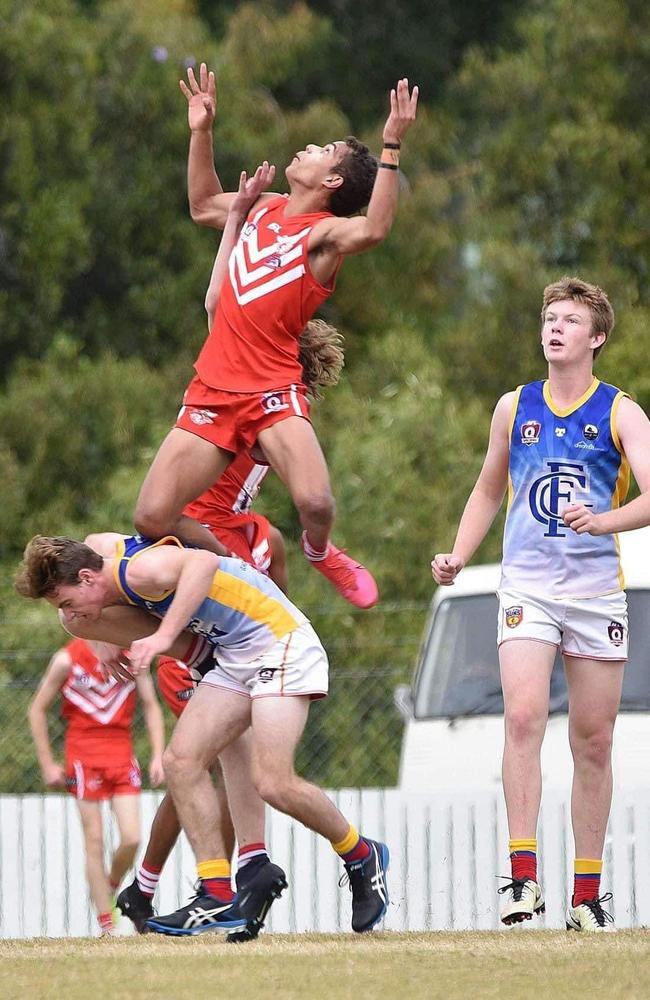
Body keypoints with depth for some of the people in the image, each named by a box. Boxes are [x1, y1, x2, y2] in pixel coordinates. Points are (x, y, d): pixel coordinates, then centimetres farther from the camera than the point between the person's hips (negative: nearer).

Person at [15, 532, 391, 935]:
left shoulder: (140, 570, -24)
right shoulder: (97, 548, 5)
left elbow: (203, 562, -42)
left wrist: (164, 636, -46)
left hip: (279, 642, -10)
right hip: (234, 656, 10)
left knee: (274, 784, -17)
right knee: (182, 761, -4)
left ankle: (362, 856, 8)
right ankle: (216, 895, -5)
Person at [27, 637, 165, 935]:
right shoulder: (67, 660, -6)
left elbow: (151, 706, 8)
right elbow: (37, 709, 2)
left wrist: (158, 756, -1)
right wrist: (47, 764, 1)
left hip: (122, 751, 3)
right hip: (83, 752, -3)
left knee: (131, 839, -8)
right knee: (95, 842, -2)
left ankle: (111, 887, 23)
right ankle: (106, 926, 2)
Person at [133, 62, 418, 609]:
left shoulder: (326, 232, -6)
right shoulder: (266, 209, 15)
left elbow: (374, 229, -30)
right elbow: (204, 206, 35)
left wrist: (391, 147, -36)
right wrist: (201, 131, 28)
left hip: (273, 393, -6)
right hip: (213, 392, 6)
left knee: (315, 502, -26)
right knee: (153, 518, -5)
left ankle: (320, 551, 11)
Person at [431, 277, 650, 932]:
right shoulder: (514, 408, 10)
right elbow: (488, 490, 22)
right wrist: (457, 557, 9)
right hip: (527, 587, 1)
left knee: (593, 741, 3)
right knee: (523, 717, -19)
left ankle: (587, 893, 11)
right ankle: (523, 874, -23)